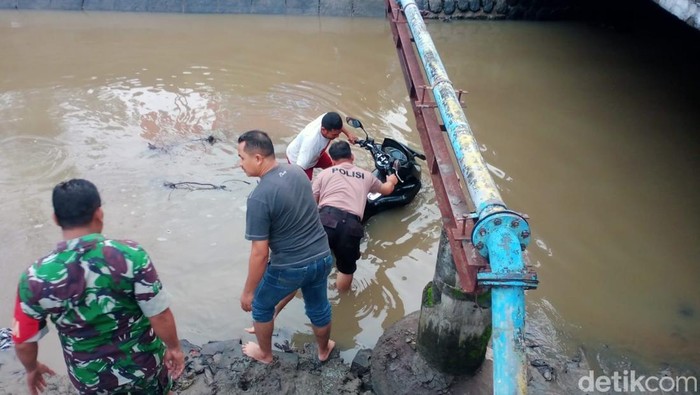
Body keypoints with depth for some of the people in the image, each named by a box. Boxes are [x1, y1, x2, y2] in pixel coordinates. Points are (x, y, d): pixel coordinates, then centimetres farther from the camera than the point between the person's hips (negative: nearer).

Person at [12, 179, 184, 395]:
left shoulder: (35, 278, -19)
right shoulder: (130, 255, -26)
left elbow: (24, 341, -6)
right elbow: (160, 315, -20)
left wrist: (32, 368, 16)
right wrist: (174, 347, -1)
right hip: (143, 364, -1)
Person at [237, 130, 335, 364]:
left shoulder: (259, 197, -25)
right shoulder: (296, 171, -3)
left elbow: (260, 253, -22)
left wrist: (248, 291, -9)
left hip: (290, 268, -6)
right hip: (322, 257, 6)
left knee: (261, 306, 24)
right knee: (318, 306, 30)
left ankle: (264, 353, 45)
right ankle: (324, 349, 53)